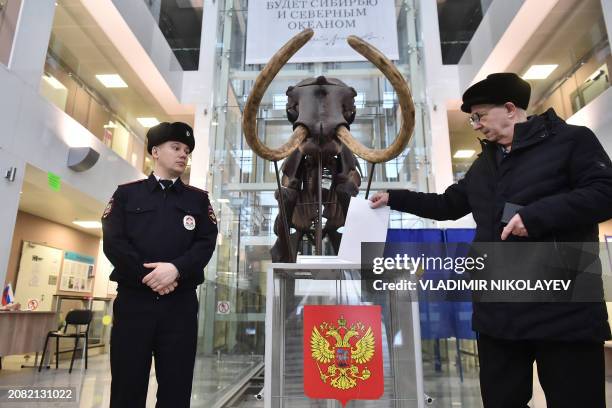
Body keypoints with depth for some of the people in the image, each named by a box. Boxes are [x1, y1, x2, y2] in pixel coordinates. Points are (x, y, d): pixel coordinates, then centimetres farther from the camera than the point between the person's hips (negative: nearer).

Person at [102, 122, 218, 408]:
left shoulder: (198, 199, 14)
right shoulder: (126, 193, 12)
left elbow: (206, 243, 1)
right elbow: (113, 242, -1)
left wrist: (176, 268, -17)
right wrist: (148, 276, -12)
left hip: (180, 303, 1)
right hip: (133, 299, 0)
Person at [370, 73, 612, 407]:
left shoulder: (572, 140, 0)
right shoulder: (483, 164, 20)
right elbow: (448, 205, 24)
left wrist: (538, 214, -22)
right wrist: (394, 198, 20)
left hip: (564, 308, -6)